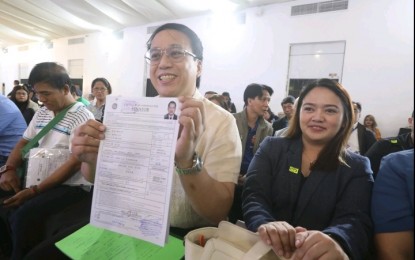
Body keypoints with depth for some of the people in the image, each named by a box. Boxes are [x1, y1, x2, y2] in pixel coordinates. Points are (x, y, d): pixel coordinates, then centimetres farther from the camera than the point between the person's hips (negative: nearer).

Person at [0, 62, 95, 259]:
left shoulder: (82, 117, -14)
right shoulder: (42, 113, 11)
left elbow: (74, 164, -19)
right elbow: (23, 143, 18)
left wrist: (34, 191, -22)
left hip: (70, 185, -7)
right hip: (39, 177, 8)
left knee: (24, 214, -27)